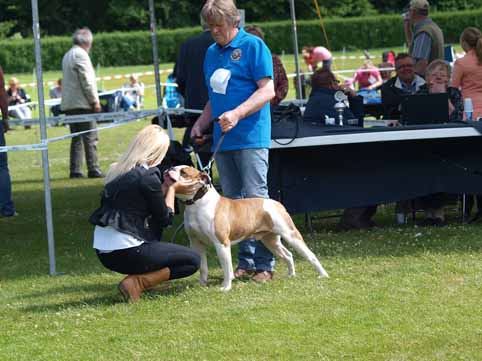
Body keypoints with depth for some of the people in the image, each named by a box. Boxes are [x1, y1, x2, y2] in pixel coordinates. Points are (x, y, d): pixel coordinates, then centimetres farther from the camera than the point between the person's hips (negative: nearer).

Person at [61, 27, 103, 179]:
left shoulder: (67, 55, 18)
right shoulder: (81, 54, -10)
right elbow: (86, 80, -14)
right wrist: (95, 101, -9)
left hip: (69, 103, 9)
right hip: (82, 103, -9)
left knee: (76, 138, 9)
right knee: (90, 138, -7)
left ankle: (75, 171, 6)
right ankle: (93, 169, -9)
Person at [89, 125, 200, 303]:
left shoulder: (117, 171, 10)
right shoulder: (147, 176, -14)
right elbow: (165, 219, -4)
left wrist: (165, 187, 18)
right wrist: (172, 189, 10)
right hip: (126, 253, -8)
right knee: (192, 261, 4)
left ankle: (140, 277, 15)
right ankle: (137, 283, -8)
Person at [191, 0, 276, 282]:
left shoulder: (253, 46, -5)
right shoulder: (211, 52, 18)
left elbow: (268, 90, -12)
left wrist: (237, 114, -23)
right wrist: (201, 124, 12)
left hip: (251, 138, -8)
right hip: (223, 140, 8)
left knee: (256, 199, -9)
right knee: (232, 203, 8)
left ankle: (264, 264, -7)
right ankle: (245, 261, 13)